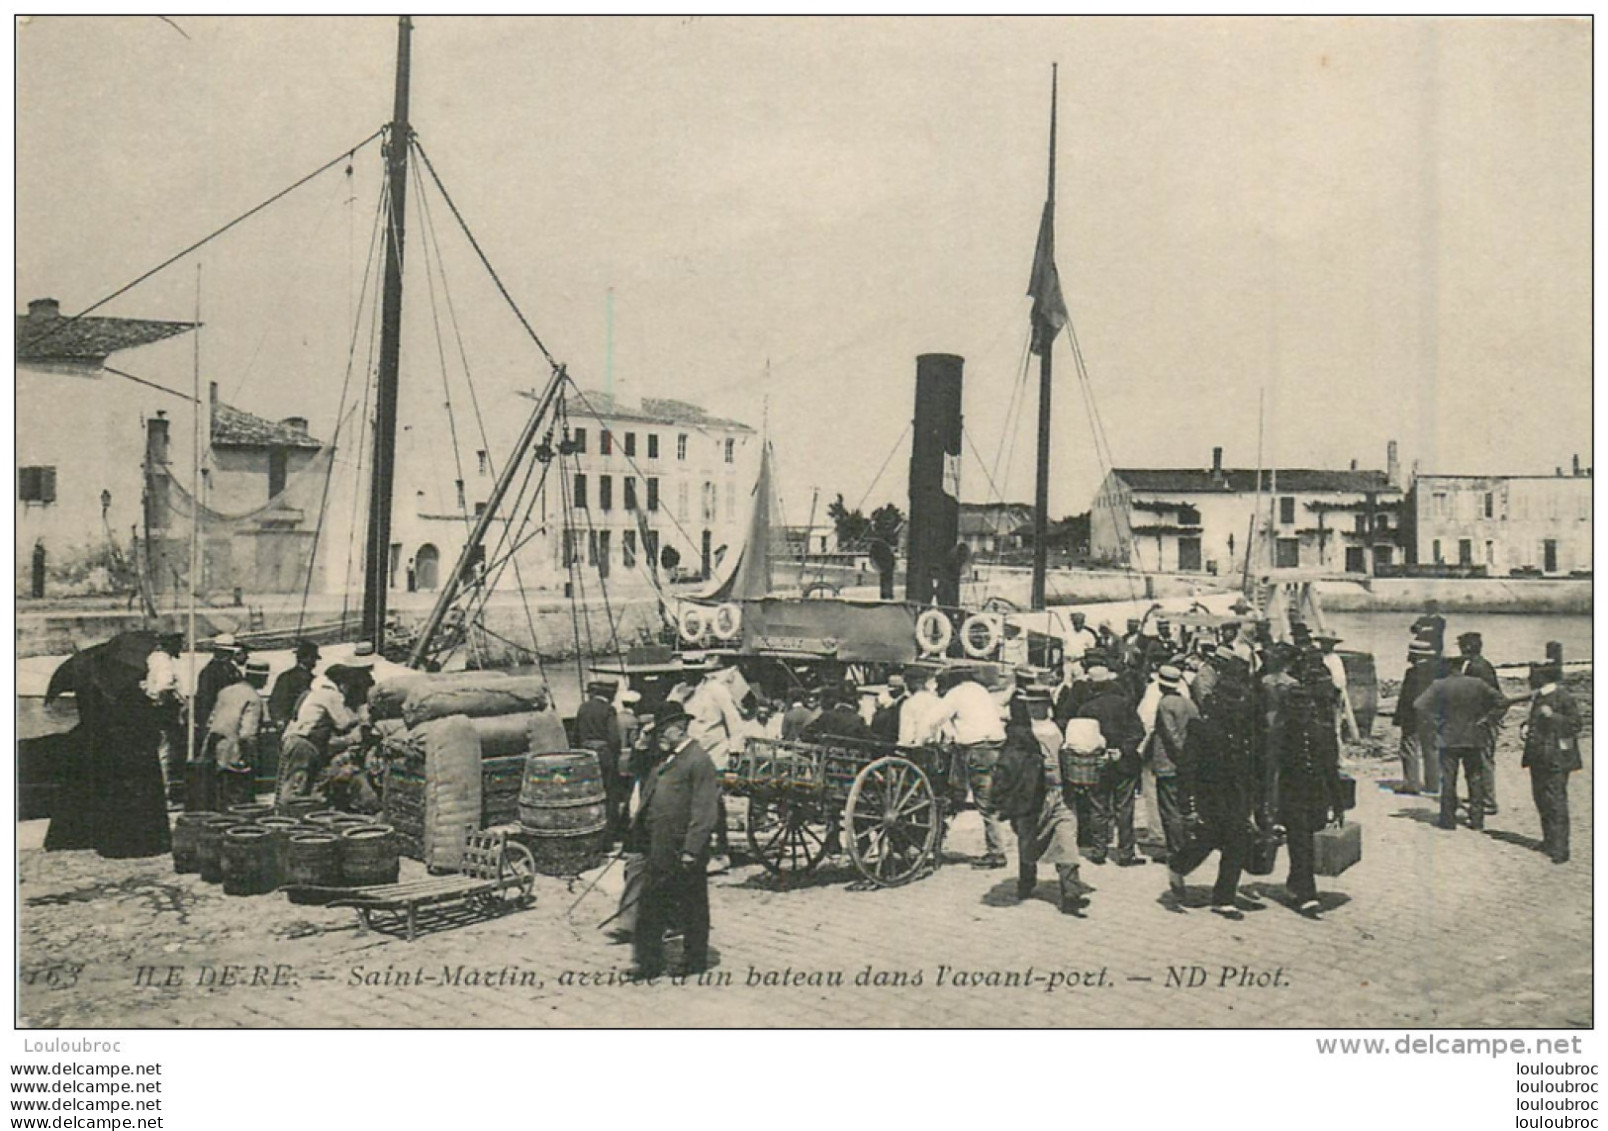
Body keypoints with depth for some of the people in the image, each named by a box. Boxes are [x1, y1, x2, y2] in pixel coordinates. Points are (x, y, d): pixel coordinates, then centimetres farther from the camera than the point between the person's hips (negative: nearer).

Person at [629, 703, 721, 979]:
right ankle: (649, 961, 17)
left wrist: (691, 850, -20)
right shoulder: (663, 763, 15)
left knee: (692, 909, 4)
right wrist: (643, 839, 14)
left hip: (684, 854, -8)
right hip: (659, 851, 9)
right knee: (651, 907, 9)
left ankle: (695, 962, 17)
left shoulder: (698, 761, -13)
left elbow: (705, 809, -18)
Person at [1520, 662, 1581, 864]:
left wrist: (1552, 716, -24)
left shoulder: (1563, 697, -12)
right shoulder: (1539, 697, 14)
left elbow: (1575, 724, -13)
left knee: (1556, 801, -9)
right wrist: (1527, 726, 6)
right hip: (1538, 756, 9)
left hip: (1556, 758, -9)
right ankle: (1550, 841, 25)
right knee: (1540, 798, 13)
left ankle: (1560, 849, -7)